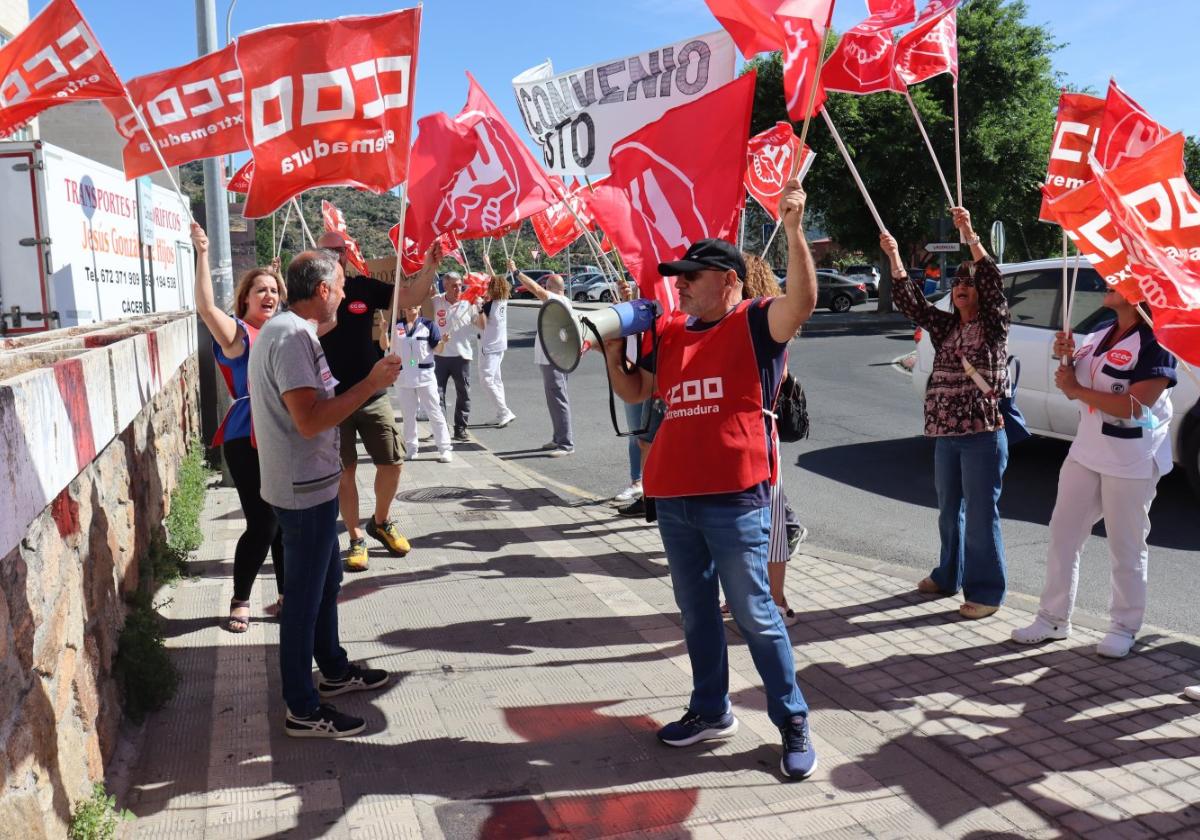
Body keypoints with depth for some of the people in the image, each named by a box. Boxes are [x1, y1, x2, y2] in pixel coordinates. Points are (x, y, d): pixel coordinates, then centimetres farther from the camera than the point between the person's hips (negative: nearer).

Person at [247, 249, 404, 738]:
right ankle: (304, 710, 11)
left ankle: (334, 669, 40)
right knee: (305, 596, -1)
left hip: (309, 482, 11)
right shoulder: (293, 337, -21)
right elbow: (310, 419, -29)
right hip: (305, 488, -11)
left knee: (326, 580, 23)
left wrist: (367, 384, 14)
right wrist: (370, 384, -22)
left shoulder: (285, 329, 13)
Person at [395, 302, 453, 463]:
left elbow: (437, 349, -4)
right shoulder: (397, 326, 2)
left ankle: (445, 448, 6)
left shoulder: (428, 325, -4)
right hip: (403, 377, 3)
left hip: (425, 376, -3)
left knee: (435, 413, 1)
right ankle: (411, 448, 24)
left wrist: (443, 341, -25)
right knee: (408, 415, 12)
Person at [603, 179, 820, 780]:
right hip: (673, 497, 7)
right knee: (696, 612, 17)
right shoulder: (670, 332, 14)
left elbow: (802, 301, -25)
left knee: (754, 613, 0)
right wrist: (612, 352, 7)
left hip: (734, 498, -7)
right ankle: (710, 711, 33)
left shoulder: (756, 322, -4)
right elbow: (633, 391, 23)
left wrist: (792, 229, -30)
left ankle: (794, 725, 15)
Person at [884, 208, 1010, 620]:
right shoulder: (945, 327, 13)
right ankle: (949, 576, 32)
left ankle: (986, 591, 6)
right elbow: (910, 301, 8)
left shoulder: (994, 325, -2)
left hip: (983, 435, -6)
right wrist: (894, 257, -1)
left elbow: (992, 280, -16)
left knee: (981, 515, -3)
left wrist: (970, 235, -24)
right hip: (945, 435, 6)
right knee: (949, 511, 17)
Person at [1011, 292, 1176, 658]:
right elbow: (1074, 389, 16)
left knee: (1125, 549, 5)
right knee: (1063, 534, 10)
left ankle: (1124, 627, 21)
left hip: (1131, 463, -8)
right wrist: (1066, 358, -2)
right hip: (1086, 452, 8)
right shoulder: (1100, 335, 9)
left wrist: (1077, 389, -17)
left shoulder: (1155, 343, -15)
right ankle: (1054, 618, 21)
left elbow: (1134, 407, -23)